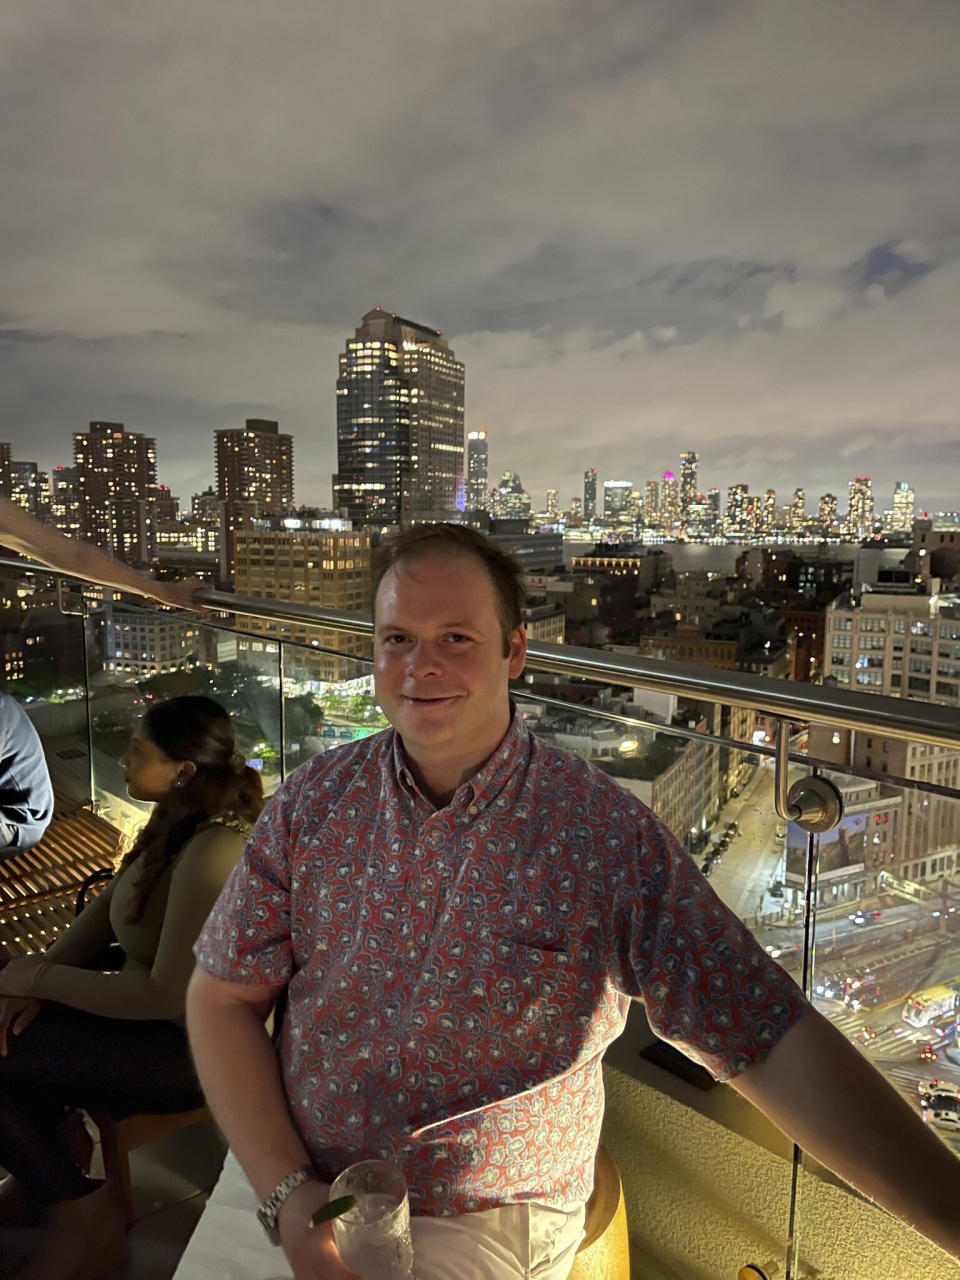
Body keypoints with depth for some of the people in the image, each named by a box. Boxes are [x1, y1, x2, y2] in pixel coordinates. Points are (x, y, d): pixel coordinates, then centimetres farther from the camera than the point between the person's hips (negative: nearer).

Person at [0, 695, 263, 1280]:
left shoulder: (212, 852, -31)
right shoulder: (177, 820, -1)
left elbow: (165, 997, -29)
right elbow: (108, 904, 7)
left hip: (194, 1047, -9)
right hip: (154, 1000, 9)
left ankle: (83, 1218, 11)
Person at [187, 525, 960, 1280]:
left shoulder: (612, 838, -17)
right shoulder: (314, 803, -8)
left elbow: (772, 1042, -17)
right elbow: (223, 995, -3)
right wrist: (286, 1193, -11)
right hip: (282, 1179, 3)